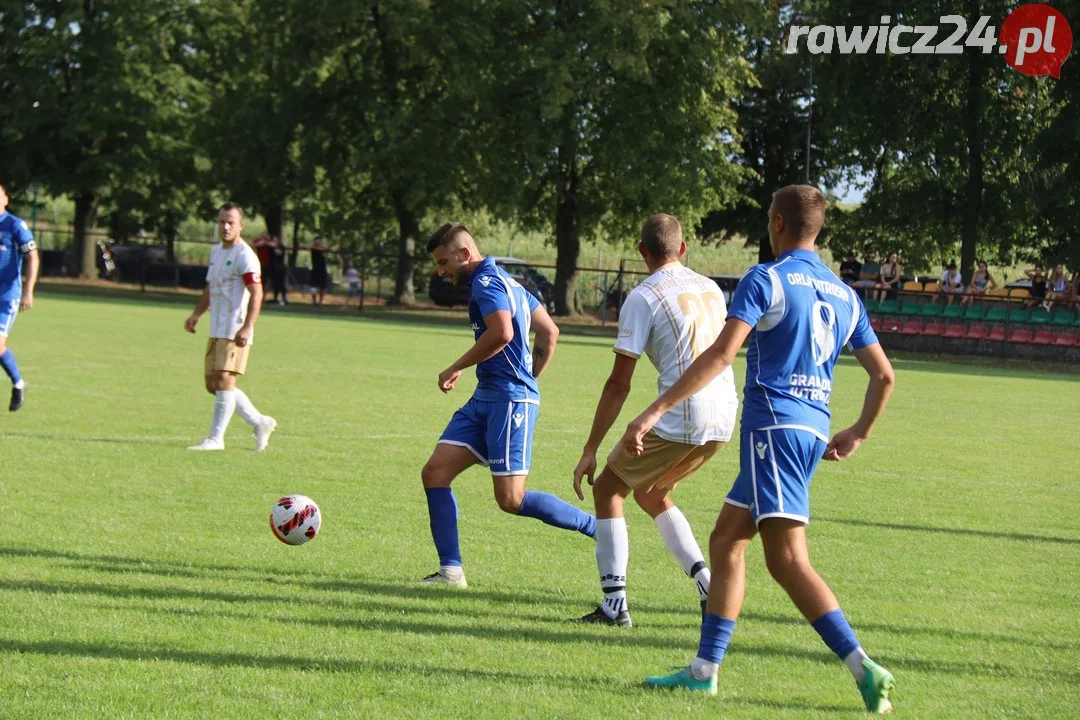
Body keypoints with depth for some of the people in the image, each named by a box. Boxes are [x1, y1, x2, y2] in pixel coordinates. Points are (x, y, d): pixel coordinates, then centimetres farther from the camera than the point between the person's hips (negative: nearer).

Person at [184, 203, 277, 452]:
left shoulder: (245, 256, -11)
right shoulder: (216, 251, 16)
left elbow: (256, 293, -18)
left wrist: (247, 327, -26)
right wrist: (196, 314, 15)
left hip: (235, 331, -9)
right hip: (216, 330, 9)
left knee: (224, 380, -12)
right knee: (213, 384, 8)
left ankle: (216, 438, -7)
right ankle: (260, 423, 18)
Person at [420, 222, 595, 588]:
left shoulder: (486, 283, -11)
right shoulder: (505, 282, 20)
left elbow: (501, 332, -28)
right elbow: (549, 332, 23)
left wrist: (456, 368, -16)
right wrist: (530, 378, 28)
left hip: (510, 400, -11)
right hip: (486, 398, 11)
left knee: (511, 499, -11)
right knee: (435, 472, 2)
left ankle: (599, 527, 1)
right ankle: (451, 570, 2)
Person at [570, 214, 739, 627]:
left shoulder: (644, 297, -6)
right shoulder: (711, 289, 15)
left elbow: (619, 384, -7)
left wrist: (590, 450, -2)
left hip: (680, 420, -7)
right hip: (724, 420, 7)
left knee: (607, 490, 10)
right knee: (650, 494, 25)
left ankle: (615, 605, 2)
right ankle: (710, 589, 13)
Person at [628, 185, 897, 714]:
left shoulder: (765, 280, -5)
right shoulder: (844, 295, 16)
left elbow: (721, 354, -16)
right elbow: (884, 376, 16)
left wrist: (655, 411, -17)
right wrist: (858, 434, 29)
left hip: (773, 426, -8)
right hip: (813, 430, 8)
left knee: (787, 560, -9)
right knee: (725, 540, 11)